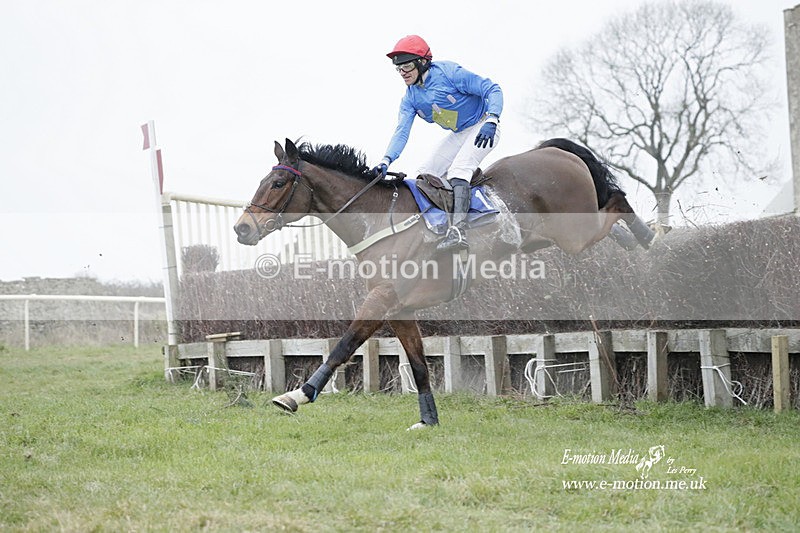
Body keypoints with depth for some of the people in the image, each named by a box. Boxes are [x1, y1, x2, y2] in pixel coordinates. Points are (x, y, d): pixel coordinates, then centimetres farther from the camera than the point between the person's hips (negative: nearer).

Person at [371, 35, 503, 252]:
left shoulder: (449, 72, -23)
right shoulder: (410, 99, -2)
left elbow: (492, 89, -21)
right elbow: (402, 132, -11)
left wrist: (491, 121, -36)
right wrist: (386, 161, -29)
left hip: (482, 128, -8)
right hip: (458, 134, 8)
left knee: (458, 169, -28)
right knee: (426, 175, -1)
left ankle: (458, 232, -43)